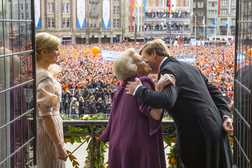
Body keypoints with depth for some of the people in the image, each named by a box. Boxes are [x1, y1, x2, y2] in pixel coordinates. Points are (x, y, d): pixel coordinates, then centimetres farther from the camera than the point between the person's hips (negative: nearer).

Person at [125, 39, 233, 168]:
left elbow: (166, 100, -29)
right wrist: (225, 116, 6)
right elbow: (214, 92, 15)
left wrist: (138, 90, -15)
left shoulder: (168, 70, -11)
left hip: (198, 135, -8)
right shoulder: (189, 67, 17)